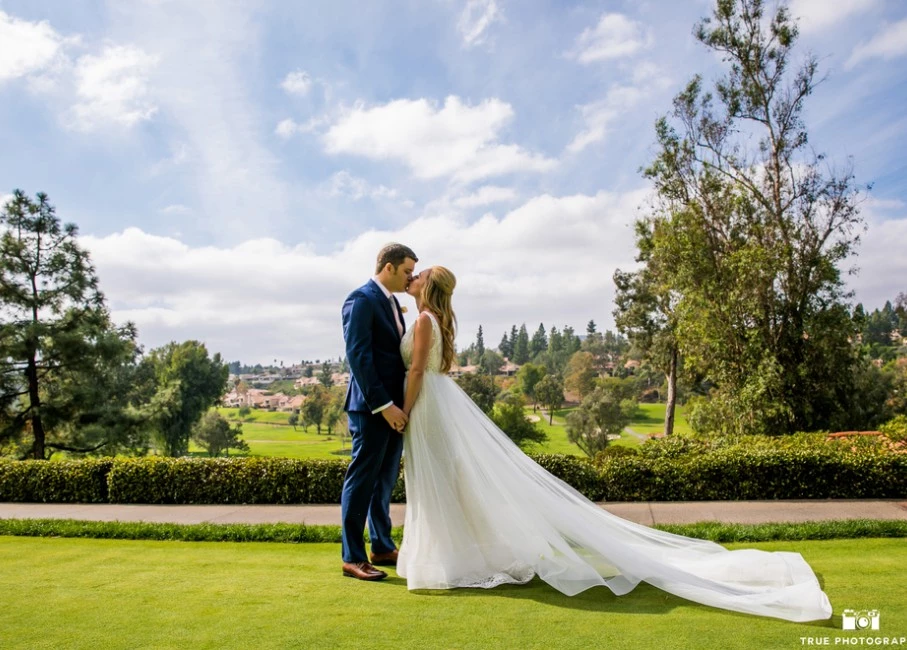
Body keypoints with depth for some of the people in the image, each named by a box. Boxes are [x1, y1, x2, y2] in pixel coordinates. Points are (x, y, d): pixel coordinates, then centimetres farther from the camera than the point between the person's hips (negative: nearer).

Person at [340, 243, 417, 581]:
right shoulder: (361, 299, -12)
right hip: (371, 407, -9)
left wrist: (397, 403, 13)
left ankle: (382, 548, 28)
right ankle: (352, 557, 11)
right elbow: (358, 356, -19)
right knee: (362, 480, 0)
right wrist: (383, 405, -21)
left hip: (393, 405, 9)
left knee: (385, 480, 16)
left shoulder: (392, 302, 16)